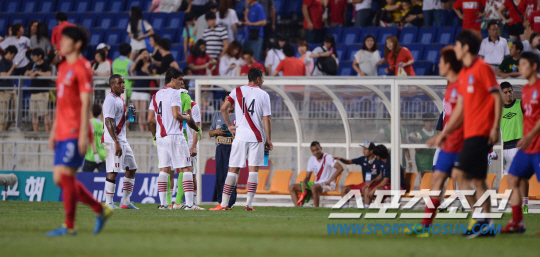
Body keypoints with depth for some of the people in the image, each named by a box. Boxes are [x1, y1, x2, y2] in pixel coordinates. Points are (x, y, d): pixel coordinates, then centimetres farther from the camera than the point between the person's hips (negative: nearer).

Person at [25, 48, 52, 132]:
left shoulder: (46, 66, -6)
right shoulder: (32, 66, 16)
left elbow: (48, 74, -25)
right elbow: (25, 75, 21)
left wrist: (37, 72, -21)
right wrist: (28, 72, -1)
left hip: (42, 93, -8)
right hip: (33, 93, 8)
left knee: (45, 114, -10)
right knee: (34, 114, 7)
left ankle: (47, 132, -10)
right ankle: (35, 132, 12)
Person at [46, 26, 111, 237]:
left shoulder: (81, 67, -9)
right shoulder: (63, 67, 18)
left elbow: (86, 102, -14)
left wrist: (83, 134, -18)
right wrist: (54, 131, 22)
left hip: (74, 133, -9)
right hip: (63, 132, 9)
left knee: (65, 176, -11)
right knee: (60, 179, 7)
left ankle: (69, 226, -5)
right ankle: (100, 210, 18)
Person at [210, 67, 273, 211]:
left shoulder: (238, 91, 6)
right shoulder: (263, 95, 1)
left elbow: (223, 108, 1)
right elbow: (267, 120, 0)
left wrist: (229, 126, 12)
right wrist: (268, 140, 6)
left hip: (240, 136, 2)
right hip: (257, 137, -2)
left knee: (233, 170, 4)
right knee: (253, 170, 0)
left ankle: (224, 203, 2)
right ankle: (249, 204, -5)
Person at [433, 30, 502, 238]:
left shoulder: (482, 68, -8)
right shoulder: (463, 74, 17)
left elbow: (498, 98, -11)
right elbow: (460, 110, 22)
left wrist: (495, 127, -17)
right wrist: (445, 133, 20)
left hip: (481, 132, -9)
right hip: (470, 133, 9)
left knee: (459, 174, -13)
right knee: (477, 180, 8)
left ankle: (479, 218, -12)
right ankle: (484, 225, 9)